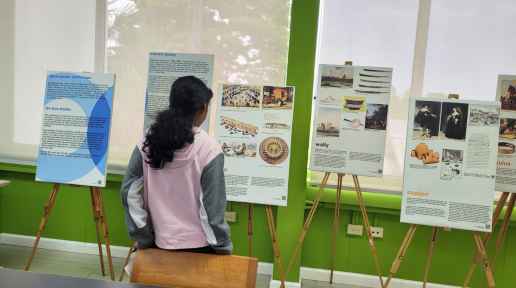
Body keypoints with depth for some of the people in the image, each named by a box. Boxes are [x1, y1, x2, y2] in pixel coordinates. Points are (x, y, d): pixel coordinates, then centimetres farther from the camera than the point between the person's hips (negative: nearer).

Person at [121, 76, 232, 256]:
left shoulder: (149, 139, -6)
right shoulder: (208, 147, -18)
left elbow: (129, 192, -3)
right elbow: (212, 208, -17)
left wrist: (143, 238, 5)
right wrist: (224, 248, -4)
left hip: (161, 242, 4)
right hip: (199, 245, -3)